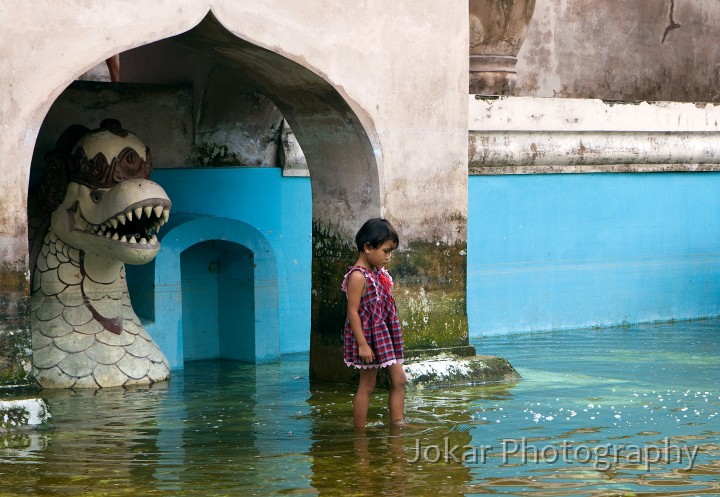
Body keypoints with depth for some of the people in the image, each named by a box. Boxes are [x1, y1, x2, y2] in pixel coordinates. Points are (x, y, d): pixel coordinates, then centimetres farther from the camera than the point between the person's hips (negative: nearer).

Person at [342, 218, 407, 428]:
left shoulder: (379, 272, 10)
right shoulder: (358, 276, -19)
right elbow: (353, 311, -21)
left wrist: (394, 337, 20)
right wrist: (362, 344, -23)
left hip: (384, 336, 9)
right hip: (368, 337, -9)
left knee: (399, 380, 8)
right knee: (367, 386, -1)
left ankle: (397, 424, 13)